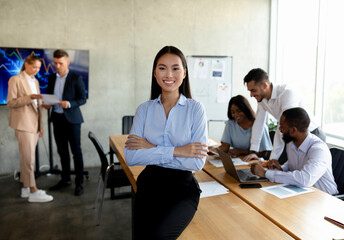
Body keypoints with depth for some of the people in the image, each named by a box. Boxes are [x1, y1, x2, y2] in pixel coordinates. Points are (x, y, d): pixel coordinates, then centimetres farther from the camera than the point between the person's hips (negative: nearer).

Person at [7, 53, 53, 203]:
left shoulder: (35, 81, 17)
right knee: (29, 158, -6)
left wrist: (40, 126, 18)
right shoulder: (15, 80, -4)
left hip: (34, 124, 7)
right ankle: (33, 192, -1)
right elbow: (10, 102, -9)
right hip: (23, 123, -7)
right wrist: (29, 97, -22)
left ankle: (25, 188, 19)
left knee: (27, 158, 11)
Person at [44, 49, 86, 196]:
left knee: (76, 151, -1)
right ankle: (65, 179, 26)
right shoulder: (52, 78, 11)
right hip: (57, 118, 5)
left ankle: (79, 183, 6)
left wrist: (69, 104, -23)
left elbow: (83, 99, -6)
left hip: (71, 119, -5)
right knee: (62, 151, 13)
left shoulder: (76, 78, -5)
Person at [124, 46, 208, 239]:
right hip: (150, 182, 2)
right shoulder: (145, 109, 5)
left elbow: (198, 162, -12)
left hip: (183, 188, -2)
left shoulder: (195, 109, -3)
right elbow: (130, 156, -7)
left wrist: (152, 149, -11)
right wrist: (175, 151, -15)